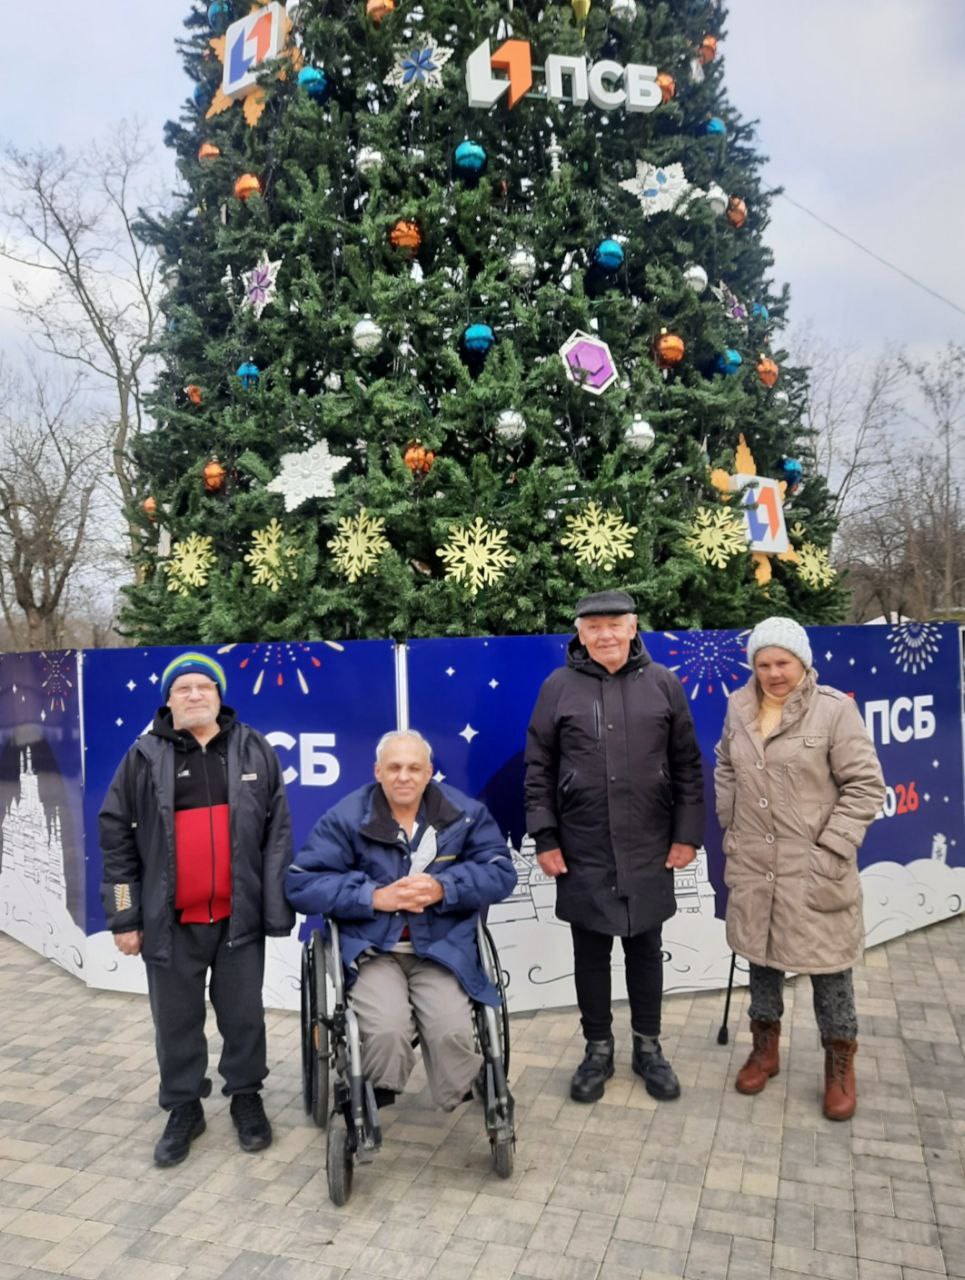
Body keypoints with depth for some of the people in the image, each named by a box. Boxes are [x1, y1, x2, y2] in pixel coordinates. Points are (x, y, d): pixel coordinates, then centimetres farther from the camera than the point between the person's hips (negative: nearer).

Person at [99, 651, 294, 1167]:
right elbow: (116, 835, 1)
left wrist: (277, 908, -3)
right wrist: (124, 915, -1)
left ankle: (246, 1097, 34)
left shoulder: (253, 750, 0)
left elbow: (278, 832, 1)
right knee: (176, 1021, 13)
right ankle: (184, 1108, 33)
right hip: (171, 920, 0)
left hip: (239, 915, 0)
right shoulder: (145, 757, -2)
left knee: (243, 1015, 13)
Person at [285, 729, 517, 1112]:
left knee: (452, 1031, -21)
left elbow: (500, 872, 2)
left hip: (443, 947, 1)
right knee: (387, 1030, -26)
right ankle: (373, 1100, 7)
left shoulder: (465, 812, 4)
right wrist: (374, 896, -15)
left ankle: (461, 1096, 13)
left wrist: (443, 888, -15)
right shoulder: (346, 817, -2)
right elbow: (301, 883, -5)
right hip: (372, 948, -1)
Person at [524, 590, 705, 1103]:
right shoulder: (559, 687, -3)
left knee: (645, 948, 14)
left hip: (649, 850, 1)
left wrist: (687, 833, 0)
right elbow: (538, 768, 0)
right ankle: (598, 1050, 29)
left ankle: (648, 1047, 32)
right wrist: (545, 838, -3)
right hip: (583, 852, 0)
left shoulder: (663, 683, 0)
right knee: (590, 952, 11)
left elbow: (687, 765, 3)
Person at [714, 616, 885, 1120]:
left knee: (827, 966, 8)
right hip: (753, 866, 4)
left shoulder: (834, 708, -13)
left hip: (814, 870, -4)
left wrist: (832, 849, -15)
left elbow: (865, 785, -11)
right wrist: (730, 828, 9)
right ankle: (765, 1046, 38)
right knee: (760, 955, 18)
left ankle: (839, 1063, 29)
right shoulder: (738, 707, 2)